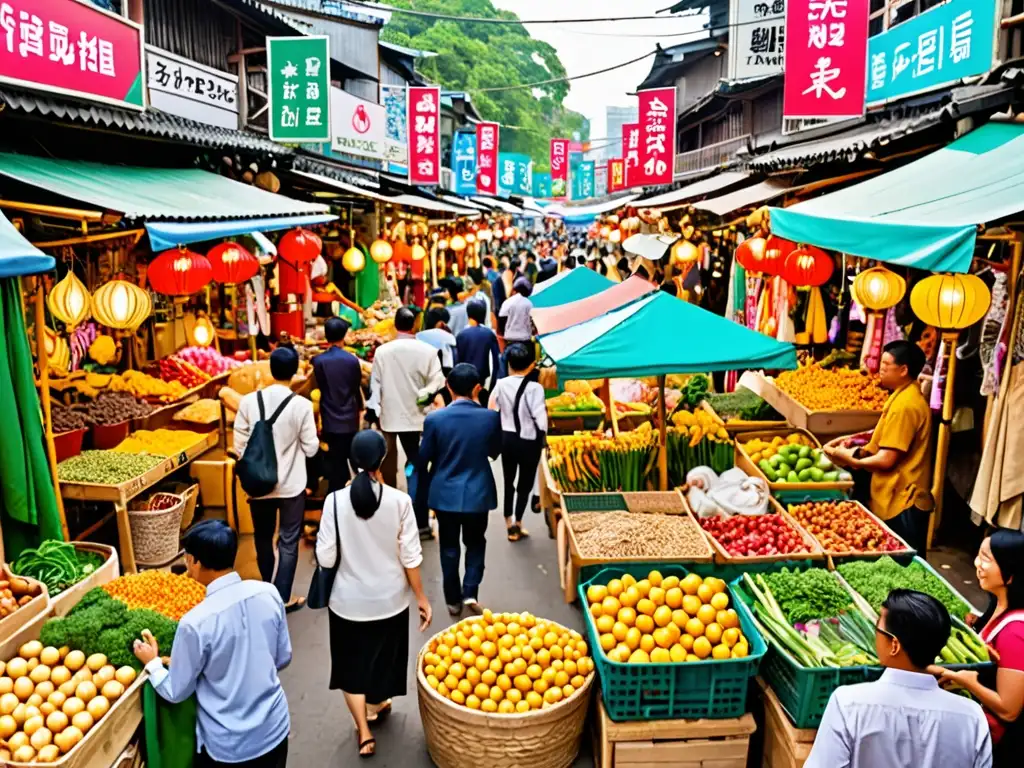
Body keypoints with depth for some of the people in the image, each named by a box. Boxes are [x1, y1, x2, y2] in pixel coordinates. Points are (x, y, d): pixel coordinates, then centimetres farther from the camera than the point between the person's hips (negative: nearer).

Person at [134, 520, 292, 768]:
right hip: (275, 729, 4)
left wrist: (152, 663, 8)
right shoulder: (268, 593, -12)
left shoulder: (196, 622, -24)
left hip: (227, 746, -3)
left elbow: (176, 692, -9)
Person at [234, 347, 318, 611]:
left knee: (263, 537, 20)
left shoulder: (249, 401, -9)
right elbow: (311, 449, -9)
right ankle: (283, 598, 12)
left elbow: (240, 445, -3)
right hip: (291, 485, -3)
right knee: (288, 541, 9)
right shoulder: (301, 405, -16)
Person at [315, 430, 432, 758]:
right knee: (382, 657, 24)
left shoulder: (336, 500, -16)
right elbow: (411, 558, -11)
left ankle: (364, 731, 16)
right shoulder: (399, 501, -16)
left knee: (352, 664, 18)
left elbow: (325, 559, -11)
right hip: (390, 599, 1)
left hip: (348, 600, -1)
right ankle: (376, 704, 48)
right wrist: (422, 598, 2)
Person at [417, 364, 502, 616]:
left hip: (444, 493, 0)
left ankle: (453, 600, 23)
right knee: (475, 543, 20)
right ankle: (470, 593, 9)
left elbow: (423, 460, -5)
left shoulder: (434, 419, -13)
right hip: (478, 493, 0)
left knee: (449, 547, 15)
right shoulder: (490, 417, -12)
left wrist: (424, 495, 11)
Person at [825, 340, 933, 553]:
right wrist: (859, 451, 4)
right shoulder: (907, 396, 13)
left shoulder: (904, 405, -20)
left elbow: (886, 460, -20)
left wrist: (851, 460, -6)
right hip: (900, 498, 10)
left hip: (902, 501, -10)